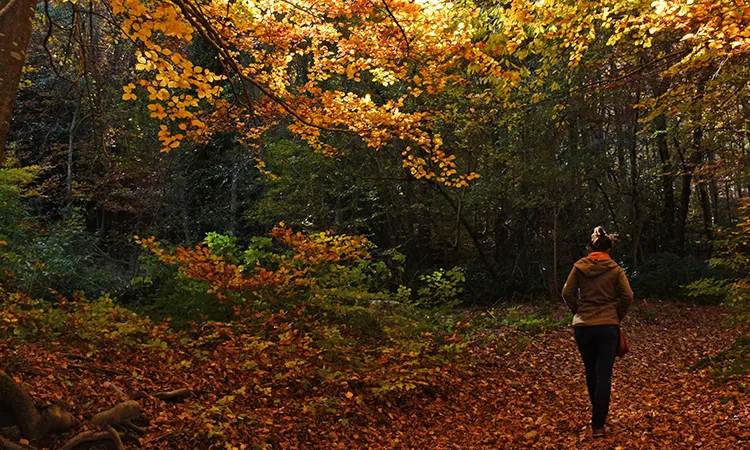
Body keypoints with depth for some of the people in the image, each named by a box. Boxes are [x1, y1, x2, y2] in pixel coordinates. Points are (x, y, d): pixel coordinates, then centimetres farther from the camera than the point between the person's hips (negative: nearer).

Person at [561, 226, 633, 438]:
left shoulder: (579, 267, 0)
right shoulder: (615, 269, -2)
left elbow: (567, 293, -3)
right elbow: (627, 296, -6)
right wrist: (617, 316, 7)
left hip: (582, 326, 2)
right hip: (608, 326, -2)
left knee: (591, 372, 20)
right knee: (604, 375, 1)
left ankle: (598, 414, 37)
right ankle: (598, 425, -2)